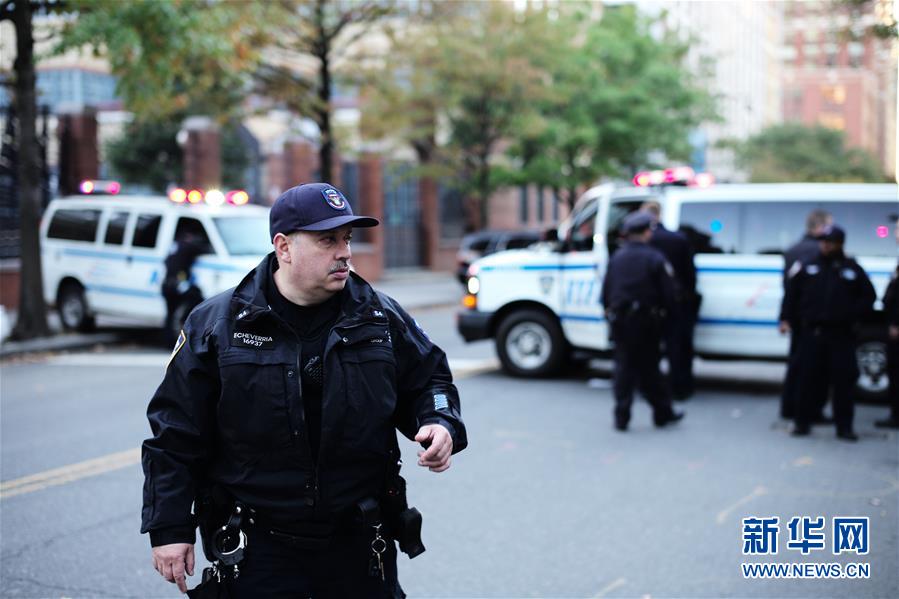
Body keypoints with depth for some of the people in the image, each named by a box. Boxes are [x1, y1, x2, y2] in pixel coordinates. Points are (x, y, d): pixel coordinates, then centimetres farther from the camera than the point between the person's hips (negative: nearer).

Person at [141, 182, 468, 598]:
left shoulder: (382, 318, 1)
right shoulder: (215, 325, -4)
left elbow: (429, 380, 15)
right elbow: (175, 436, -1)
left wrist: (440, 424, -7)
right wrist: (168, 528, -3)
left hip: (360, 545, 2)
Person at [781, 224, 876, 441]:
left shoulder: (852, 269, 6)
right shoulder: (808, 267, 8)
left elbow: (869, 296, 11)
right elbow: (792, 293, 14)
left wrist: (853, 315, -3)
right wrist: (791, 317, 4)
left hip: (842, 335, -1)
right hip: (812, 332, 1)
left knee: (843, 380, 0)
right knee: (808, 379, 2)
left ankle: (844, 426, 7)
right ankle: (803, 422, 11)